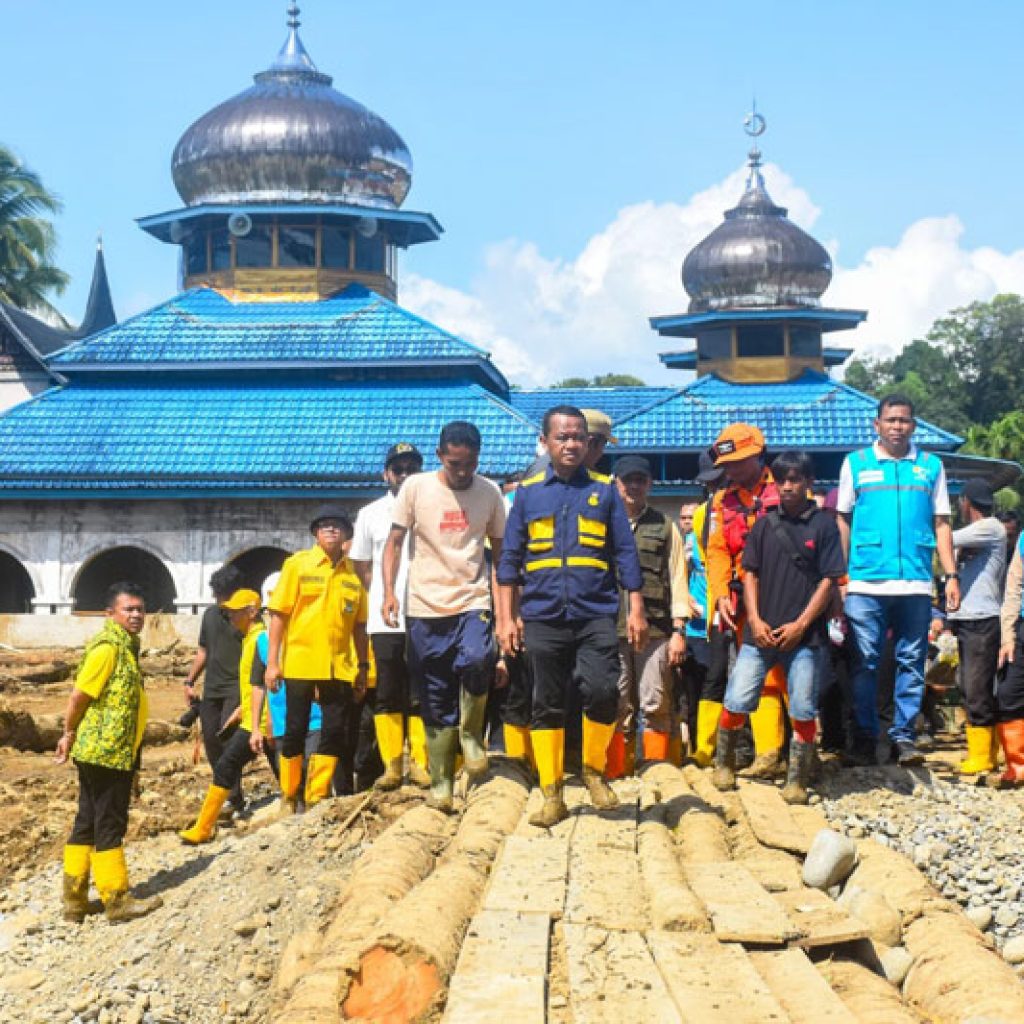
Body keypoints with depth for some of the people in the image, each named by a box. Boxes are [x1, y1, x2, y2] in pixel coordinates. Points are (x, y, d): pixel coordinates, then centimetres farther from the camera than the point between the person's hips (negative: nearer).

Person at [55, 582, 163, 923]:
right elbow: (79, 695, -17)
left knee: (88, 824, 12)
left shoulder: (125, 645, 15)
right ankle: (117, 899, 5)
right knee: (110, 825, -2)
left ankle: (75, 899, 18)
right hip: (107, 752, -10)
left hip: (113, 751, 10)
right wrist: (69, 734, -4)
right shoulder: (108, 646, -17)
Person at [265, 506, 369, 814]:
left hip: (339, 667, 3)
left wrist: (363, 666, 9)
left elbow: (359, 625, 12)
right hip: (300, 664, -3)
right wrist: (272, 662, -7)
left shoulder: (353, 574, 8)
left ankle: (316, 798, 11)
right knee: (295, 731, 3)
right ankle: (289, 798, 16)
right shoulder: (297, 564, 0)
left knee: (334, 732, 1)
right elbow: (279, 615, -2)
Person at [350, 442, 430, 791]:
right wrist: (385, 597, 7)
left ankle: (420, 764, 7)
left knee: (420, 696, 0)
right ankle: (392, 765, 8)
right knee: (387, 695, 3)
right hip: (385, 620, 1)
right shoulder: (370, 514, 10)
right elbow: (362, 566, 16)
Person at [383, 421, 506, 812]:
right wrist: (389, 592, -12)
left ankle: (471, 735, -3)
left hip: (473, 603, 0)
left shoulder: (490, 492, 5)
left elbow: (500, 551, 12)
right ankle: (440, 783, 15)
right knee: (436, 702, 4)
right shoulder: (416, 487, 0)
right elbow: (394, 542, 2)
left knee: (477, 661, -29)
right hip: (425, 608, 0)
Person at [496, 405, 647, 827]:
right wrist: (506, 616, 3)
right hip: (543, 616, 1)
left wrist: (636, 610, 1)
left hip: (596, 614, -1)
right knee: (547, 707, 4)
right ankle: (552, 796, 12)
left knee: (603, 691, -16)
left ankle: (594, 770, 8)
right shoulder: (528, 492, 9)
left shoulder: (604, 490, 8)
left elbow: (625, 552, 7)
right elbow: (509, 558, 9)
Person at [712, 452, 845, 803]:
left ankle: (797, 780, 12)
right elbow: (750, 574, 11)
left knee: (803, 711, 0)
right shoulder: (764, 525, 10)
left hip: (804, 635, -2)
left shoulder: (823, 525, 1)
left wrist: (800, 625, -8)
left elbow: (829, 581, -2)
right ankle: (724, 763, 17)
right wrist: (754, 620, -2)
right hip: (761, 633, 2)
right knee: (736, 702, -2)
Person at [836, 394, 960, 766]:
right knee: (865, 662, 0)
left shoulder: (930, 465, 11)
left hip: (916, 583, 1)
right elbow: (842, 521, 8)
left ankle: (903, 735, 10)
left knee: (911, 661, 3)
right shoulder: (856, 463, 9)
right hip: (865, 583, -1)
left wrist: (951, 575, 3)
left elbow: (941, 524, 12)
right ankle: (865, 737, 7)